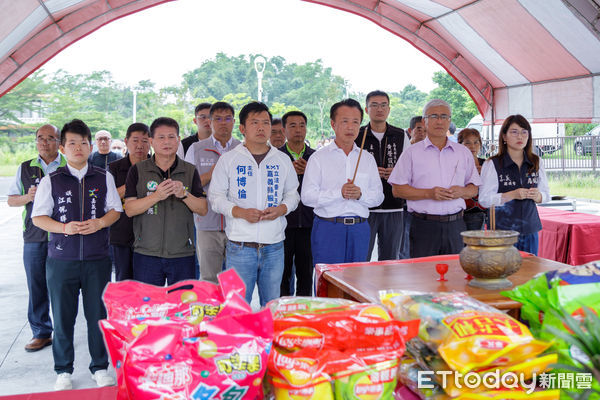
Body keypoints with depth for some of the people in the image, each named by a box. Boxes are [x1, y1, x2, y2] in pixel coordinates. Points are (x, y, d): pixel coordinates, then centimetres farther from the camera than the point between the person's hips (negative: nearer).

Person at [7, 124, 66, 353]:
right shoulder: (25, 169, 13)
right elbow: (11, 200, 14)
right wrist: (28, 197, -7)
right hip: (34, 237, 3)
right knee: (36, 287, 6)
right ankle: (41, 333, 18)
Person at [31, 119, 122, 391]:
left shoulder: (104, 178, 6)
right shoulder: (51, 180, 2)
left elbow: (115, 210, 10)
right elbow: (38, 217, 3)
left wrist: (100, 223, -10)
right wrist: (64, 227, -13)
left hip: (97, 259, 1)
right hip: (61, 259, 0)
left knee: (98, 315, 6)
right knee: (62, 316, 7)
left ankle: (100, 368, 24)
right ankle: (63, 371, 24)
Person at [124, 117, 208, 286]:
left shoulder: (190, 171, 7)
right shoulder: (138, 171, 4)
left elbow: (203, 209, 3)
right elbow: (129, 209, -3)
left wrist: (184, 194, -15)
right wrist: (157, 196, -18)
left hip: (182, 254, 1)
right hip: (146, 254, -1)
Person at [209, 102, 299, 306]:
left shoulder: (283, 160, 10)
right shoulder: (228, 160, 4)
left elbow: (292, 193, 17)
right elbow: (215, 197, 4)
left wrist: (281, 209, -5)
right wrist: (240, 212, -13)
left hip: (274, 246, 2)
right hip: (239, 246, -2)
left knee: (272, 304, 10)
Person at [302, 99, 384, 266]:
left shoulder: (367, 158, 13)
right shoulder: (318, 158, 2)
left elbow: (378, 196, 9)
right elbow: (307, 197, -8)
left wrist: (360, 194, -11)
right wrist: (339, 193, -17)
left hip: (360, 228, 4)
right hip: (328, 228, -3)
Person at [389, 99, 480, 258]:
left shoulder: (463, 152, 14)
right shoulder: (412, 152, 4)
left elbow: (474, 189, 16)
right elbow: (397, 189, -2)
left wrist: (462, 192, -6)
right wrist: (428, 193, -13)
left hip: (455, 225, 3)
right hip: (424, 225, -3)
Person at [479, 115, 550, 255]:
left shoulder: (537, 163, 9)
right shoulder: (492, 164, -4)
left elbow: (546, 194, 15)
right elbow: (484, 199, -9)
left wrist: (537, 196, -8)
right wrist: (512, 195, -19)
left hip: (530, 229, 4)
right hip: (502, 229, -4)